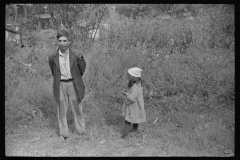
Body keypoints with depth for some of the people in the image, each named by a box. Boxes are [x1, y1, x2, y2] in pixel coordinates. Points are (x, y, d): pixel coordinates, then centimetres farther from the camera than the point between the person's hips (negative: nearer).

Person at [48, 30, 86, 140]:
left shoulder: (76, 55, -12)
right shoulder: (53, 57, -8)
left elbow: (81, 71, 2)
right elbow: (54, 73, 8)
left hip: (73, 85, 0)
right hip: (60, 86, 1)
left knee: (77, 109, 13)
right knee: (61, 111, 10)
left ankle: (81, 131, 33)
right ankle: (63, 133, 28)